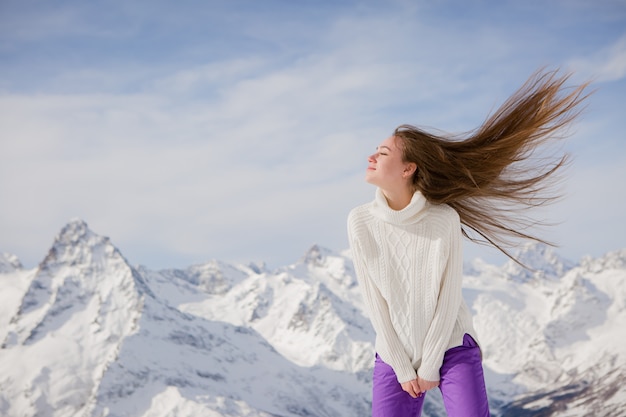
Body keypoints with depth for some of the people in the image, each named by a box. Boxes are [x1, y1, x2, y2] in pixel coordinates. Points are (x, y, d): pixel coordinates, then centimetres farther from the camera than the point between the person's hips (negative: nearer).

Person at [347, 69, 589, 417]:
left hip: (453, 349, -2)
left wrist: (430, 366, -9)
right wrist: (403, 368, -6)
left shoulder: (444, 219, -16)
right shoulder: (361, 222, -10)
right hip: (395, 356, 2)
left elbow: (449, 298, -12)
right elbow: (374, 300, -7)